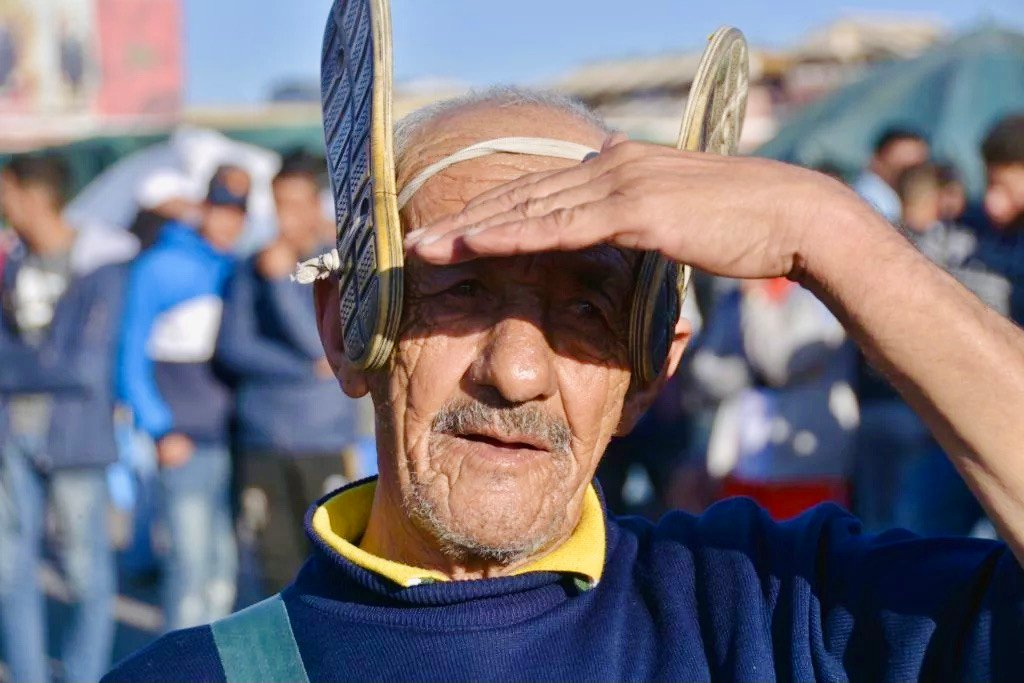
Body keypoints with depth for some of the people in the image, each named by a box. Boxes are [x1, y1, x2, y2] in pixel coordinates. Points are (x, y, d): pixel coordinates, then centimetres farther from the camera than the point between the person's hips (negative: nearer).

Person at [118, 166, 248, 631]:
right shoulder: (158, 269, 0)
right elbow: (132, 358, -1)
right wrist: (161, 430, -9)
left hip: (236, 442, 5)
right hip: (186, 444, -5)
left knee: (226, 564, 6)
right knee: (191, 558, -10)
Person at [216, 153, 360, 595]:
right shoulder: (251, 271, 8)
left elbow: (324, 343, -9)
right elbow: (232, 346, -2)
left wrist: (282, 279, -11)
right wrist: (308, 371, -8)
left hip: (326, 446, -1)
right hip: (263, 446, 2)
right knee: (278, 565, 2)